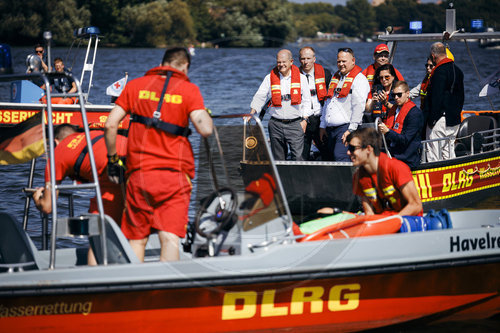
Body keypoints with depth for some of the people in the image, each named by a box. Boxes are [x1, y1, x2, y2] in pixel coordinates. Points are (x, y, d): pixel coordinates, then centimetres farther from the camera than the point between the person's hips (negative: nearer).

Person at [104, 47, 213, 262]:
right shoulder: (189, 90, 1)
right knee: (170, 238, -9)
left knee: (136, 240, 11)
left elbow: (110, 125, 3)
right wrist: (205, 114, 10)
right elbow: (205, 130, -11)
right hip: (174, 175, -2)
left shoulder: (136, 85, 9)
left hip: (139, 172, 2)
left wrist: (112, 159, 14)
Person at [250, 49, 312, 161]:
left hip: (295, 123, -2)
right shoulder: (270, 78, 7)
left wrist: (304, 120, -2)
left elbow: (306, 100, 6)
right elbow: (260, 97, 2)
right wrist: (252, 113, -13)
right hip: (276, 124, 2)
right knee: (278, 158, 6)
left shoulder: (301, 78, 5)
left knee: (297, 157, -11)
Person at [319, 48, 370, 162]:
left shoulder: (359, 79, -5)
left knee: (340, 157, -21)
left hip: (345, 127, -8)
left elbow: (359, 106, -13)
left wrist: (351, 130, -18)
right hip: (330, 129, 8)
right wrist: (323, 126, 20)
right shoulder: (335, 78, 21)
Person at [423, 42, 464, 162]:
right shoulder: (457, 70, 13)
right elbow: (461, 97, 19)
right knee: (449, 152, 15)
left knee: (434, 155, -6)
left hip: (440, 120, -9)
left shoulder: (440, 72, -16)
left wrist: (431, 119, -17)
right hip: (454, 120, 9)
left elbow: (436, 97, -20)